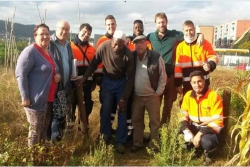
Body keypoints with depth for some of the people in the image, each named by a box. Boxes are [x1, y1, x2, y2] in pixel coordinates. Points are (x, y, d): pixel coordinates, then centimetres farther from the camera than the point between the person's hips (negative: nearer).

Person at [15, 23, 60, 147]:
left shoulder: (49, 53, 16)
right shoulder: (30, 51, -11)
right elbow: (20, 74, -16)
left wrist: (56, 76, 6)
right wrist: (25, 97, -21)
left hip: (49, 99, 8)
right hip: (36, 100, -8)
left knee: (44, 130, 17)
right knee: (35, 131, 1)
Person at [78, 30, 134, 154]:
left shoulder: (128, 54, -23)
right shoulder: (103, 47, -21)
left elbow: (130, 78, -18)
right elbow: (94, 64, -6)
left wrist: (124, 98, -19)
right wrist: (84, 77, -12)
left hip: (122, 82, -1)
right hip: (107, 81, 1)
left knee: (122, 112, 1)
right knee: (105, 110, 4)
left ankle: (120, 141, 13)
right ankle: (105, 136, 24)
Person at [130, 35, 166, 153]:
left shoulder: (156, 56, -11)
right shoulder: (132, 56, -1)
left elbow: (163, 76, -6)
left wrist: (158, 92, -7)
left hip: (152, 96, -3)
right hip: (136, 96, 3)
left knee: (154, 121, 6)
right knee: (136, 120, 12)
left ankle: (154, 145, 20)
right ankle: (137, 143, 27)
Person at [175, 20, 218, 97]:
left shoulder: (204, 43, 0)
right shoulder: (180, 47, 6)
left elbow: (213, 57, 0)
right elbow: (177, 66, 5)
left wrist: (210, 65, -25)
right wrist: (178, 84, 2)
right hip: (187, 83, 2)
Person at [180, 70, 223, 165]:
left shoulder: (214, 96, -17)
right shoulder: (188, 95, -2)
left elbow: (217, 121, -19)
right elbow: (183, 116, 3)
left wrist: (200, 134, -27)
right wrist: (187, 131, -17)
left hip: (209, 129, -4)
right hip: (193, 128, 5)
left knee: (206, 142, -37)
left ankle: (207, 153, 3)